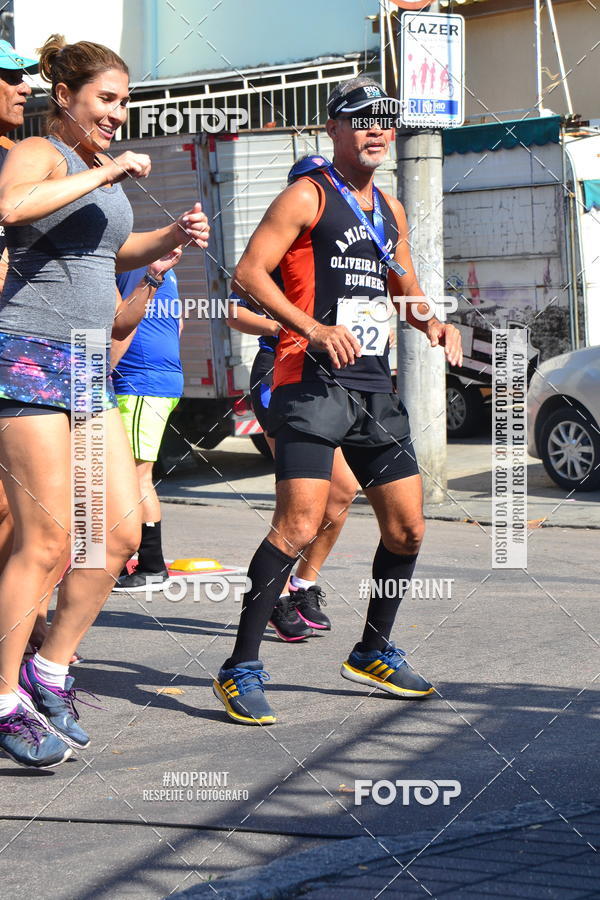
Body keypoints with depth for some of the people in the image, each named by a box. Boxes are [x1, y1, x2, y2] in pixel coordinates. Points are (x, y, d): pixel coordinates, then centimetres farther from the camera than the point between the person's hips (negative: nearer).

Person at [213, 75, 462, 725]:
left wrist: (433, 323, 9)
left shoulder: (390, 209, 20)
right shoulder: (308, 196, -3)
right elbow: (248, 273, -12)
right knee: (298, 525, -19)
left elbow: (406, 291, 31)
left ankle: (372, 653, 28)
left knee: (408, 528, 9)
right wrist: (316, 328, -23)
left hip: (374, 388, 8)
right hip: (312, 383, -8)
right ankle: (240, 668, -12)